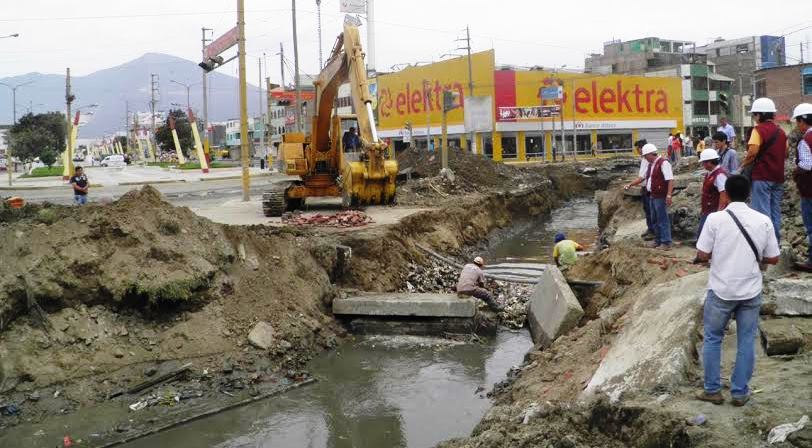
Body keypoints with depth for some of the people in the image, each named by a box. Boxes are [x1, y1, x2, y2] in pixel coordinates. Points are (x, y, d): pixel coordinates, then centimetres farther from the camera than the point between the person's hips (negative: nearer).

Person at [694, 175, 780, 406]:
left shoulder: (715, 219, -11)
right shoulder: (763, 221, -3)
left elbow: (702, 255, -10)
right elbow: (773, 259, 1)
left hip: (721, 290, -2)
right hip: (751, 291, 2)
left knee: (712, 339, 13)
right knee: (746, 342, 12)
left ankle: (712, 390, 18)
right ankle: (740, 392, 17)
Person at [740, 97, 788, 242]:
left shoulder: (759, 129, -10)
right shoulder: (781, 132, 12)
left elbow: (753, 152, -19)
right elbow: (785, 154, 19)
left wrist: (743, 166, -7)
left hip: (762, 176, -7)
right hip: (778, 177, 7)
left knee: (762, 211, -5)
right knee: (775, 211, 12)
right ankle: (775, 242, 15)